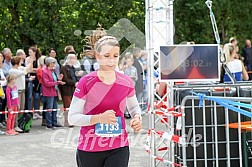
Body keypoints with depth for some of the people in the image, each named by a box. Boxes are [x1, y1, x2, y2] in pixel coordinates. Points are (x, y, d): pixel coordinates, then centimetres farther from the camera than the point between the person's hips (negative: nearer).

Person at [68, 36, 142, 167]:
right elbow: (72, 118, -11)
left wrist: (137, 117, -5)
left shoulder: (126, 82, -1)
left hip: (119, 148, 2)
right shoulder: (86, 82, -10)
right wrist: (100, 118, -25)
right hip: (89, 150, -1)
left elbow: (134, 106, 18)